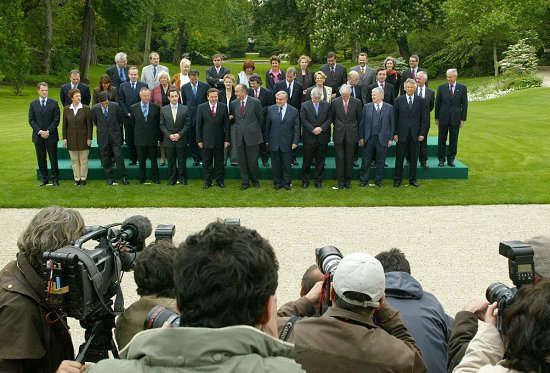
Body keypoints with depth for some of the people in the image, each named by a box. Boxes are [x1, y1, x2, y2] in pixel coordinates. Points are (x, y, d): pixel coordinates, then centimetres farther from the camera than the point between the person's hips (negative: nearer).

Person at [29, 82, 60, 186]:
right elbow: (31, 120, 2)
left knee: (53, 158, 3)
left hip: (51, 136, -2)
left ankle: (55, 179, 11)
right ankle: (44, 178, 16)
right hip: (38, 136, 2)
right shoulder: (33, 104, 6)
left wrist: (48, 131, -12)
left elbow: (56, 119, -4)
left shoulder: (54, 103, 1)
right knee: (41, 158, 7)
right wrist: (40, 131, -10)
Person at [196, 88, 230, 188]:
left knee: (219, 162, 9)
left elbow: (226, 124, 3)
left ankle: (220, 181, 21)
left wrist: (226, 139, -1)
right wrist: (199, 140, -4)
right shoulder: (201, 107, -1)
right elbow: (198, 125, 0)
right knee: (207, 162, 7)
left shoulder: (223, 107, 2)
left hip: (219, 139, 1)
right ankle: (207, 182, 17)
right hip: (206, 140, -1)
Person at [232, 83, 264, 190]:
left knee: (253, 160, 0)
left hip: (252, 136, -3)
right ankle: (245, 182, 18)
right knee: (242, 161, 7)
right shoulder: (234, 103, 5)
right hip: (239, 136, 4)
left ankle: (255, 180, 20)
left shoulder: (255, 102, -6)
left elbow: (260, 117, 5)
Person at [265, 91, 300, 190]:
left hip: (287, 143, -1)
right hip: (274, 142, 2)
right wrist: (267, 140, 6)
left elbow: (296, 128, -1)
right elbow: (268, 126, 7)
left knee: (287, 164, 6)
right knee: (275, 163, 8)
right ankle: (277, 183, 21)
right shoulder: (271, 110, 2)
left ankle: (286, 183, 19)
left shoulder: (294, 111, -3)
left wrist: (295, 142, -6)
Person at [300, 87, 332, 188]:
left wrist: (321, 128, -11)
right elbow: (303, 119, -5)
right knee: (307, 161, 4)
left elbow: (330, 119, 3)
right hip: (309, 138, -2)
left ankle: (318, 181, 17)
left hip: (322, 138, 2)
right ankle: (305, 181, 15)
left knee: (320, 161, 8)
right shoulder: (304, 105, 0)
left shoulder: (327, 105, 6)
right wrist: (312, 129, -15)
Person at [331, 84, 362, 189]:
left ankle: (348, 181, 16)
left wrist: (356, 130, 12)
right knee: (339, 159, 1)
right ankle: (341, 181, 7)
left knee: (349, 159, 6)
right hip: (339, 135, 0)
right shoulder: (334, 102, -1)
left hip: (351, 135, 0)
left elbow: (360, 118, 8)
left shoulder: (357, 102, -2)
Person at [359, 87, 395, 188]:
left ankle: (378, 180, 21)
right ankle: (364, 180, 17)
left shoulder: (389, 108, 2)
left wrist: (390, 139, -1)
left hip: (382, 139, -1)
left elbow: (392, 124, 3)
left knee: (380, 161, 8)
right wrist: (361, 137, 1)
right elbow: (362, 123, 5)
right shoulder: (367, 107, 4)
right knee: (366, 161, 6)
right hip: (368, 138, 1)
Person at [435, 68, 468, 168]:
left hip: (455, 118, 0)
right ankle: (441, 159, 14)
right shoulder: (441, 87, 3)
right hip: (443, 118, 0)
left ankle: (451, 159, 15)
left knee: (453, 141, 5)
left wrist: (463, 119, -2)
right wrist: (436, 117, 2)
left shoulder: (462, 88, 2)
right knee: (441, 140, 5)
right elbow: (437, 103, 5)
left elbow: (464, 104, 2)